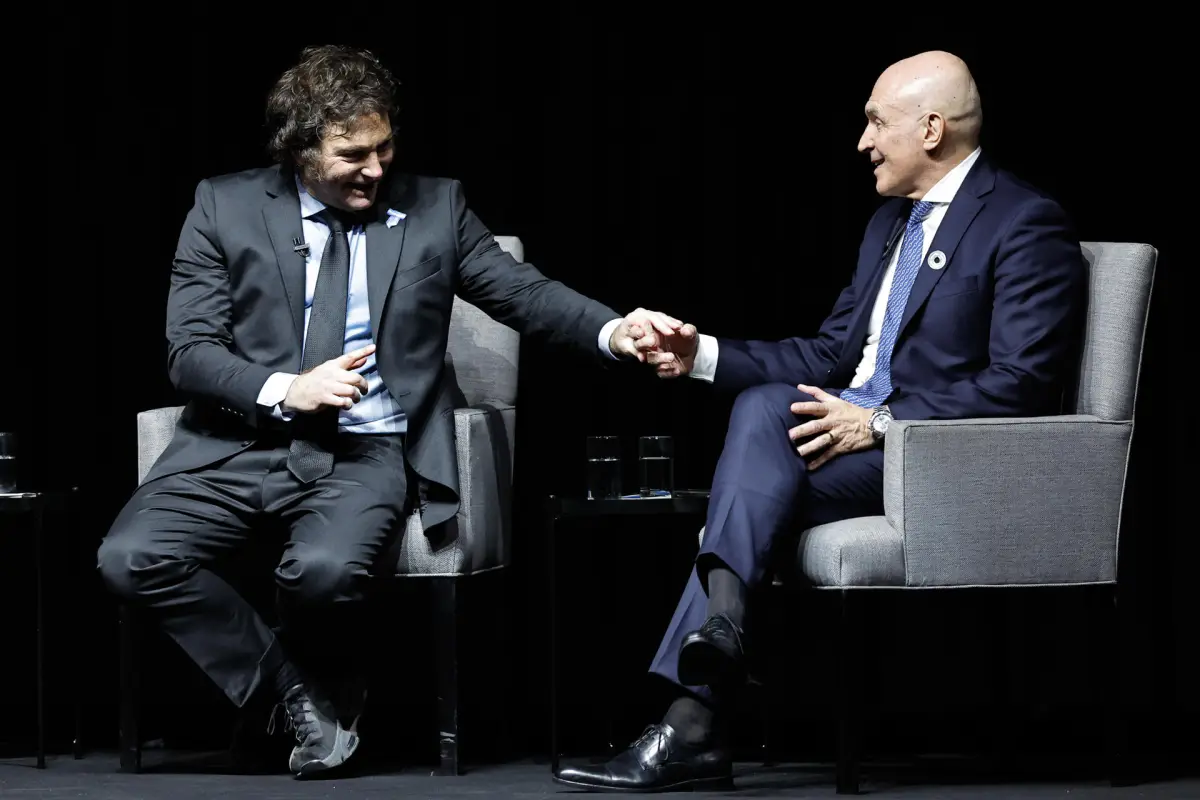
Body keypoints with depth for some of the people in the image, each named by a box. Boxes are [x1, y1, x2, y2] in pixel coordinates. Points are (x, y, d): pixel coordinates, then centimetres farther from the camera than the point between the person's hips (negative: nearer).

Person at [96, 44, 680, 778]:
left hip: (368, 450, -1)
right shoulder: (226, 207, 4)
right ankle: (296, 687, -2)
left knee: (325, 570, -34)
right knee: (132, 558, -23)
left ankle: (325, 684, 4)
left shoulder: (434, 206, 8)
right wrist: (285, 392, -16)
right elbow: (190, 350, 1)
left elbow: (523, 292, 4)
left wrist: (612, 331, -16)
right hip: (244, 441, 2)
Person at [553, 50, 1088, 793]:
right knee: (762, 403, -23)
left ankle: (693, 723, -30)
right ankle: (722, 615, -36)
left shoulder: (1027, 224, -7)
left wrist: (880, 423, -20)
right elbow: (831, 352, 20)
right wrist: (704, 355, 8)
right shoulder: (890, 222, 21)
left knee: (761, 485, -26)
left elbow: (1021, 384, -16)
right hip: (858, 423, 8)